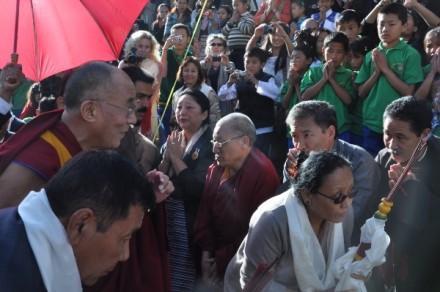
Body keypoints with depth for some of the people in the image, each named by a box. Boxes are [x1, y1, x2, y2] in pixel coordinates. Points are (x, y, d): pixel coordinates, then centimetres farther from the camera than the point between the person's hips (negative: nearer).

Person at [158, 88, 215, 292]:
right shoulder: (172, 140, 8)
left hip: (191, 221, -6)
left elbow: (199, 189, -21)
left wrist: (176, 158, -15)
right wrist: (166, 158, -12)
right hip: (166, 216, 6)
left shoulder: (210, 144, -12)